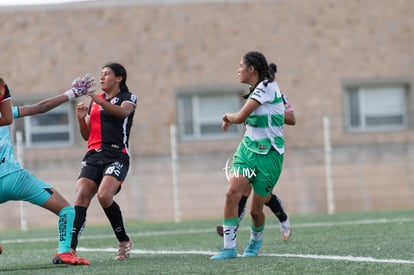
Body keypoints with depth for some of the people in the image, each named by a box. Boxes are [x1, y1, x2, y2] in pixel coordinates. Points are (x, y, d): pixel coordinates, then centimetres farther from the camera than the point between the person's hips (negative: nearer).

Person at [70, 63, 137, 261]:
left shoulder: (128, 97, 6)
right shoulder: (94, 101, 22)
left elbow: (123, 112, -19)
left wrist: (99, 101, -32)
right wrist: (81, 118, 1)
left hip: (116, 155, -5)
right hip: (94, 155, 5)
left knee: (104, 196, -25)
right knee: (81, 196, -16)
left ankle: (124, 241, -4)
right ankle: (71, 248, -26)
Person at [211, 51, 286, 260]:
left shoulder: (267, 87, -16)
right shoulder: (257, 90, 11)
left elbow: (240, 117, -19)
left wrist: (228, 116, 1)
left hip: (268, 156, -7)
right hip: (248, 149, 7)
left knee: (256, 209, 0)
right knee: (232, 193, -16)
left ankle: (255, 242, 31)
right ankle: (229, 247, -14)